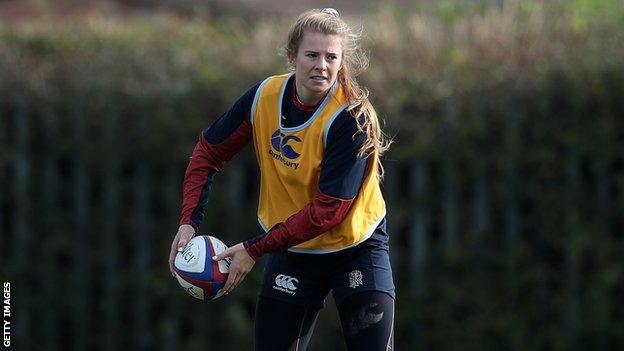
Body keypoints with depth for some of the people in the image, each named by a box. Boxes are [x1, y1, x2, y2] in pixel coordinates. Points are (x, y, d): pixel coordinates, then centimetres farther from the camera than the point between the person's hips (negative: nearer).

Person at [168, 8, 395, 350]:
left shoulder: (352, 117, -24)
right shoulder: (264, 97, -10)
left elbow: (329, 208, -27)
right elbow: (208, 151, 3)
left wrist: (256, 248, -27)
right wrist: (189, 222, -10)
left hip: (356, 248, -4)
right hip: (292, 250, 4)